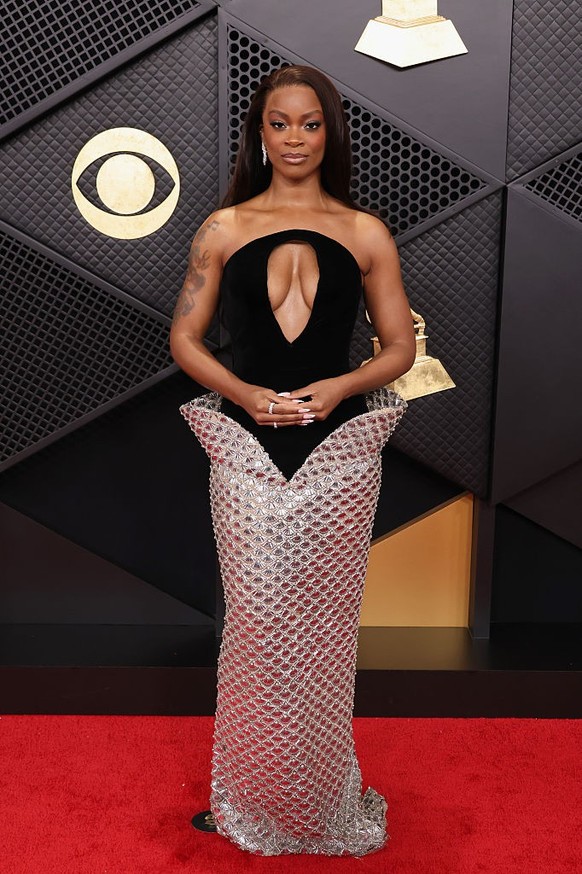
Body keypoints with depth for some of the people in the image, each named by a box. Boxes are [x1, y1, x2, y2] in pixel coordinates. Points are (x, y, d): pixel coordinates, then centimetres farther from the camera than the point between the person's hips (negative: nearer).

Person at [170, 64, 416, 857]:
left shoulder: (365, 233, 7)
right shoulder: (224, 228, 8)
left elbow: (400, 346, 8)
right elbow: (184, 336, 7)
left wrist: (340, 385, -11)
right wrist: (242, 393, -10)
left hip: (338, 449, 0)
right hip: (247, 448, 0)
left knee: (322, 624, 7)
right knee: (257, 621, 4)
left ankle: (322, 798, 29)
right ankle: (257, 799, 26)